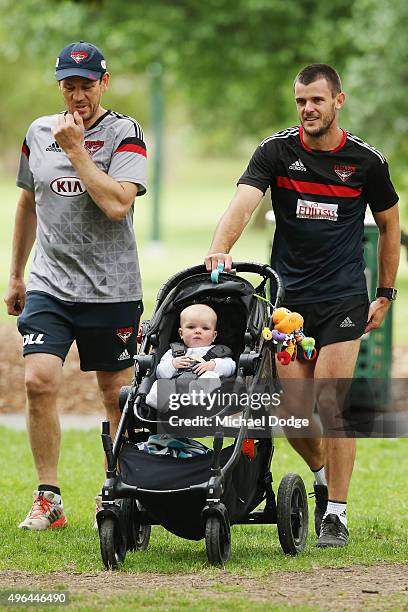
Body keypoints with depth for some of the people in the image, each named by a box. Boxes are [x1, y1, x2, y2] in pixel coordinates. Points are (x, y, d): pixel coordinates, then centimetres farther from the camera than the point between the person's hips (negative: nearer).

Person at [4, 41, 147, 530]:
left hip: (111, 288, -2)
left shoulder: (124, 133, -5)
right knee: (39, 381, -14)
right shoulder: (39, 133, 8)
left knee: (115, 394, 6)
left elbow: (117, 203, -19)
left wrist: (76, 149, -17)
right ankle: (48, 499, -6)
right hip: (49, 285, 3)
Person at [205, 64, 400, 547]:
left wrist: (385, 294, 11)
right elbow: (243, 200, -21)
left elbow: (389, 224, 12)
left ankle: (336, 513, -1)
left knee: (330, 403, -11)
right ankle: (322, 475, 31)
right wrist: (219, 248, -39)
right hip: (288, 296, 1)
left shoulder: (367, 161, -2)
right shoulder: (277, 151, -4)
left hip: (343, 298, -1)